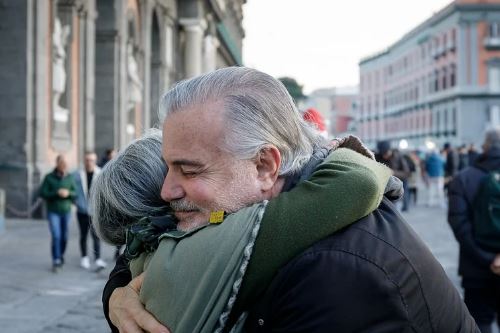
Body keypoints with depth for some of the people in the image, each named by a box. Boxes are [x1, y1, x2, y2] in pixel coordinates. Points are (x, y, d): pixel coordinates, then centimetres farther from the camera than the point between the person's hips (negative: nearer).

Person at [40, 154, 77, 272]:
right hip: (53, 212, -3)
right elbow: (43, 193, -11)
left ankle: (61, 256, 34)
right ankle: (56, 262, -7)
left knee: (64, 237, 9)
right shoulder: (49, 177, -9)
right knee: (56, 236, -13)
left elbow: (75, 193, 1)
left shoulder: (69, 177, -2)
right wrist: (57, 193, -23)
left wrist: (68, 193, -21)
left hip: (66, 211, 3)